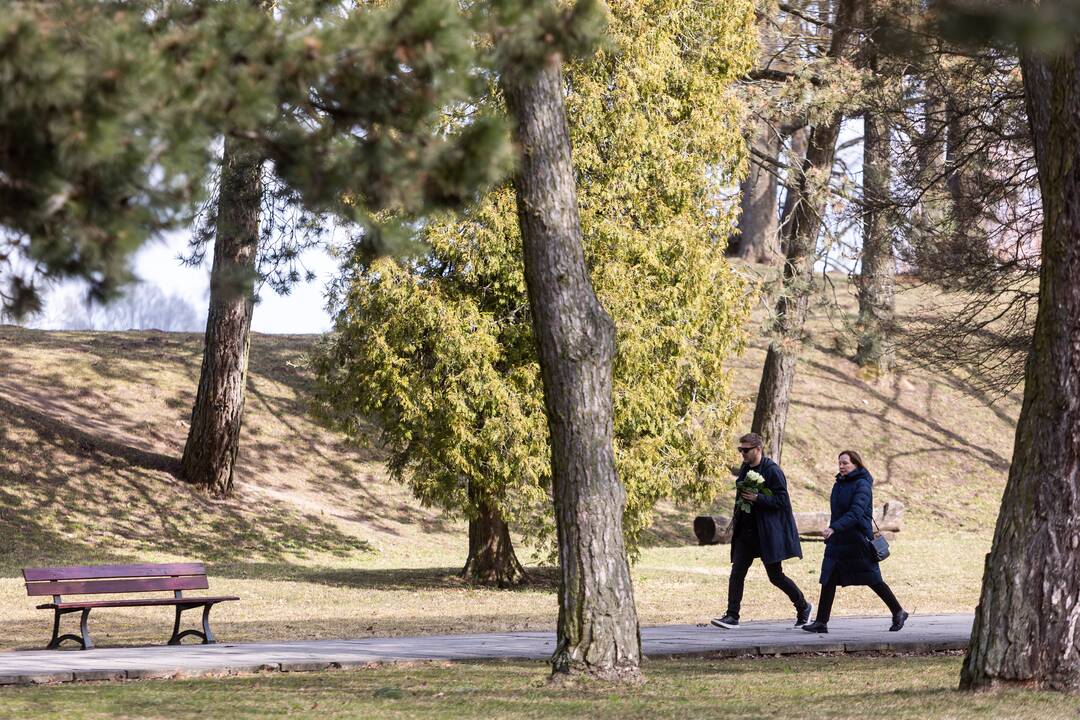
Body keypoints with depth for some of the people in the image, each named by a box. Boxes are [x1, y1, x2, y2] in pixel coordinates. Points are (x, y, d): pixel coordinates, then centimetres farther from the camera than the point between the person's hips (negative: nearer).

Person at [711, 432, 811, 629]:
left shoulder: (773, 471, -13)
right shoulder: (745, 469, 11)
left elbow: (781, 500, -16)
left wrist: (757, 498, -27)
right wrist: (736, 518, 10)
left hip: (768, 532, -7)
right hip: (746, 530, 7)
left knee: (775, 576, 1)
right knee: (736, 573, -3)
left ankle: (803, 607, 21)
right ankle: (732, 616, -3)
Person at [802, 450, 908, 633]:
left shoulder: (862, 485, -13)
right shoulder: (839, 485, 13)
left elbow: (855, 513, -25)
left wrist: (834, 528, -35)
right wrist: (832, 530, 19)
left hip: (858, 540, -8)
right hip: (838, 542, 8)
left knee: (872, 579, 1)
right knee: (828, 580, -1)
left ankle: (898, 613, 17)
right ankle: (821, 622, -1)